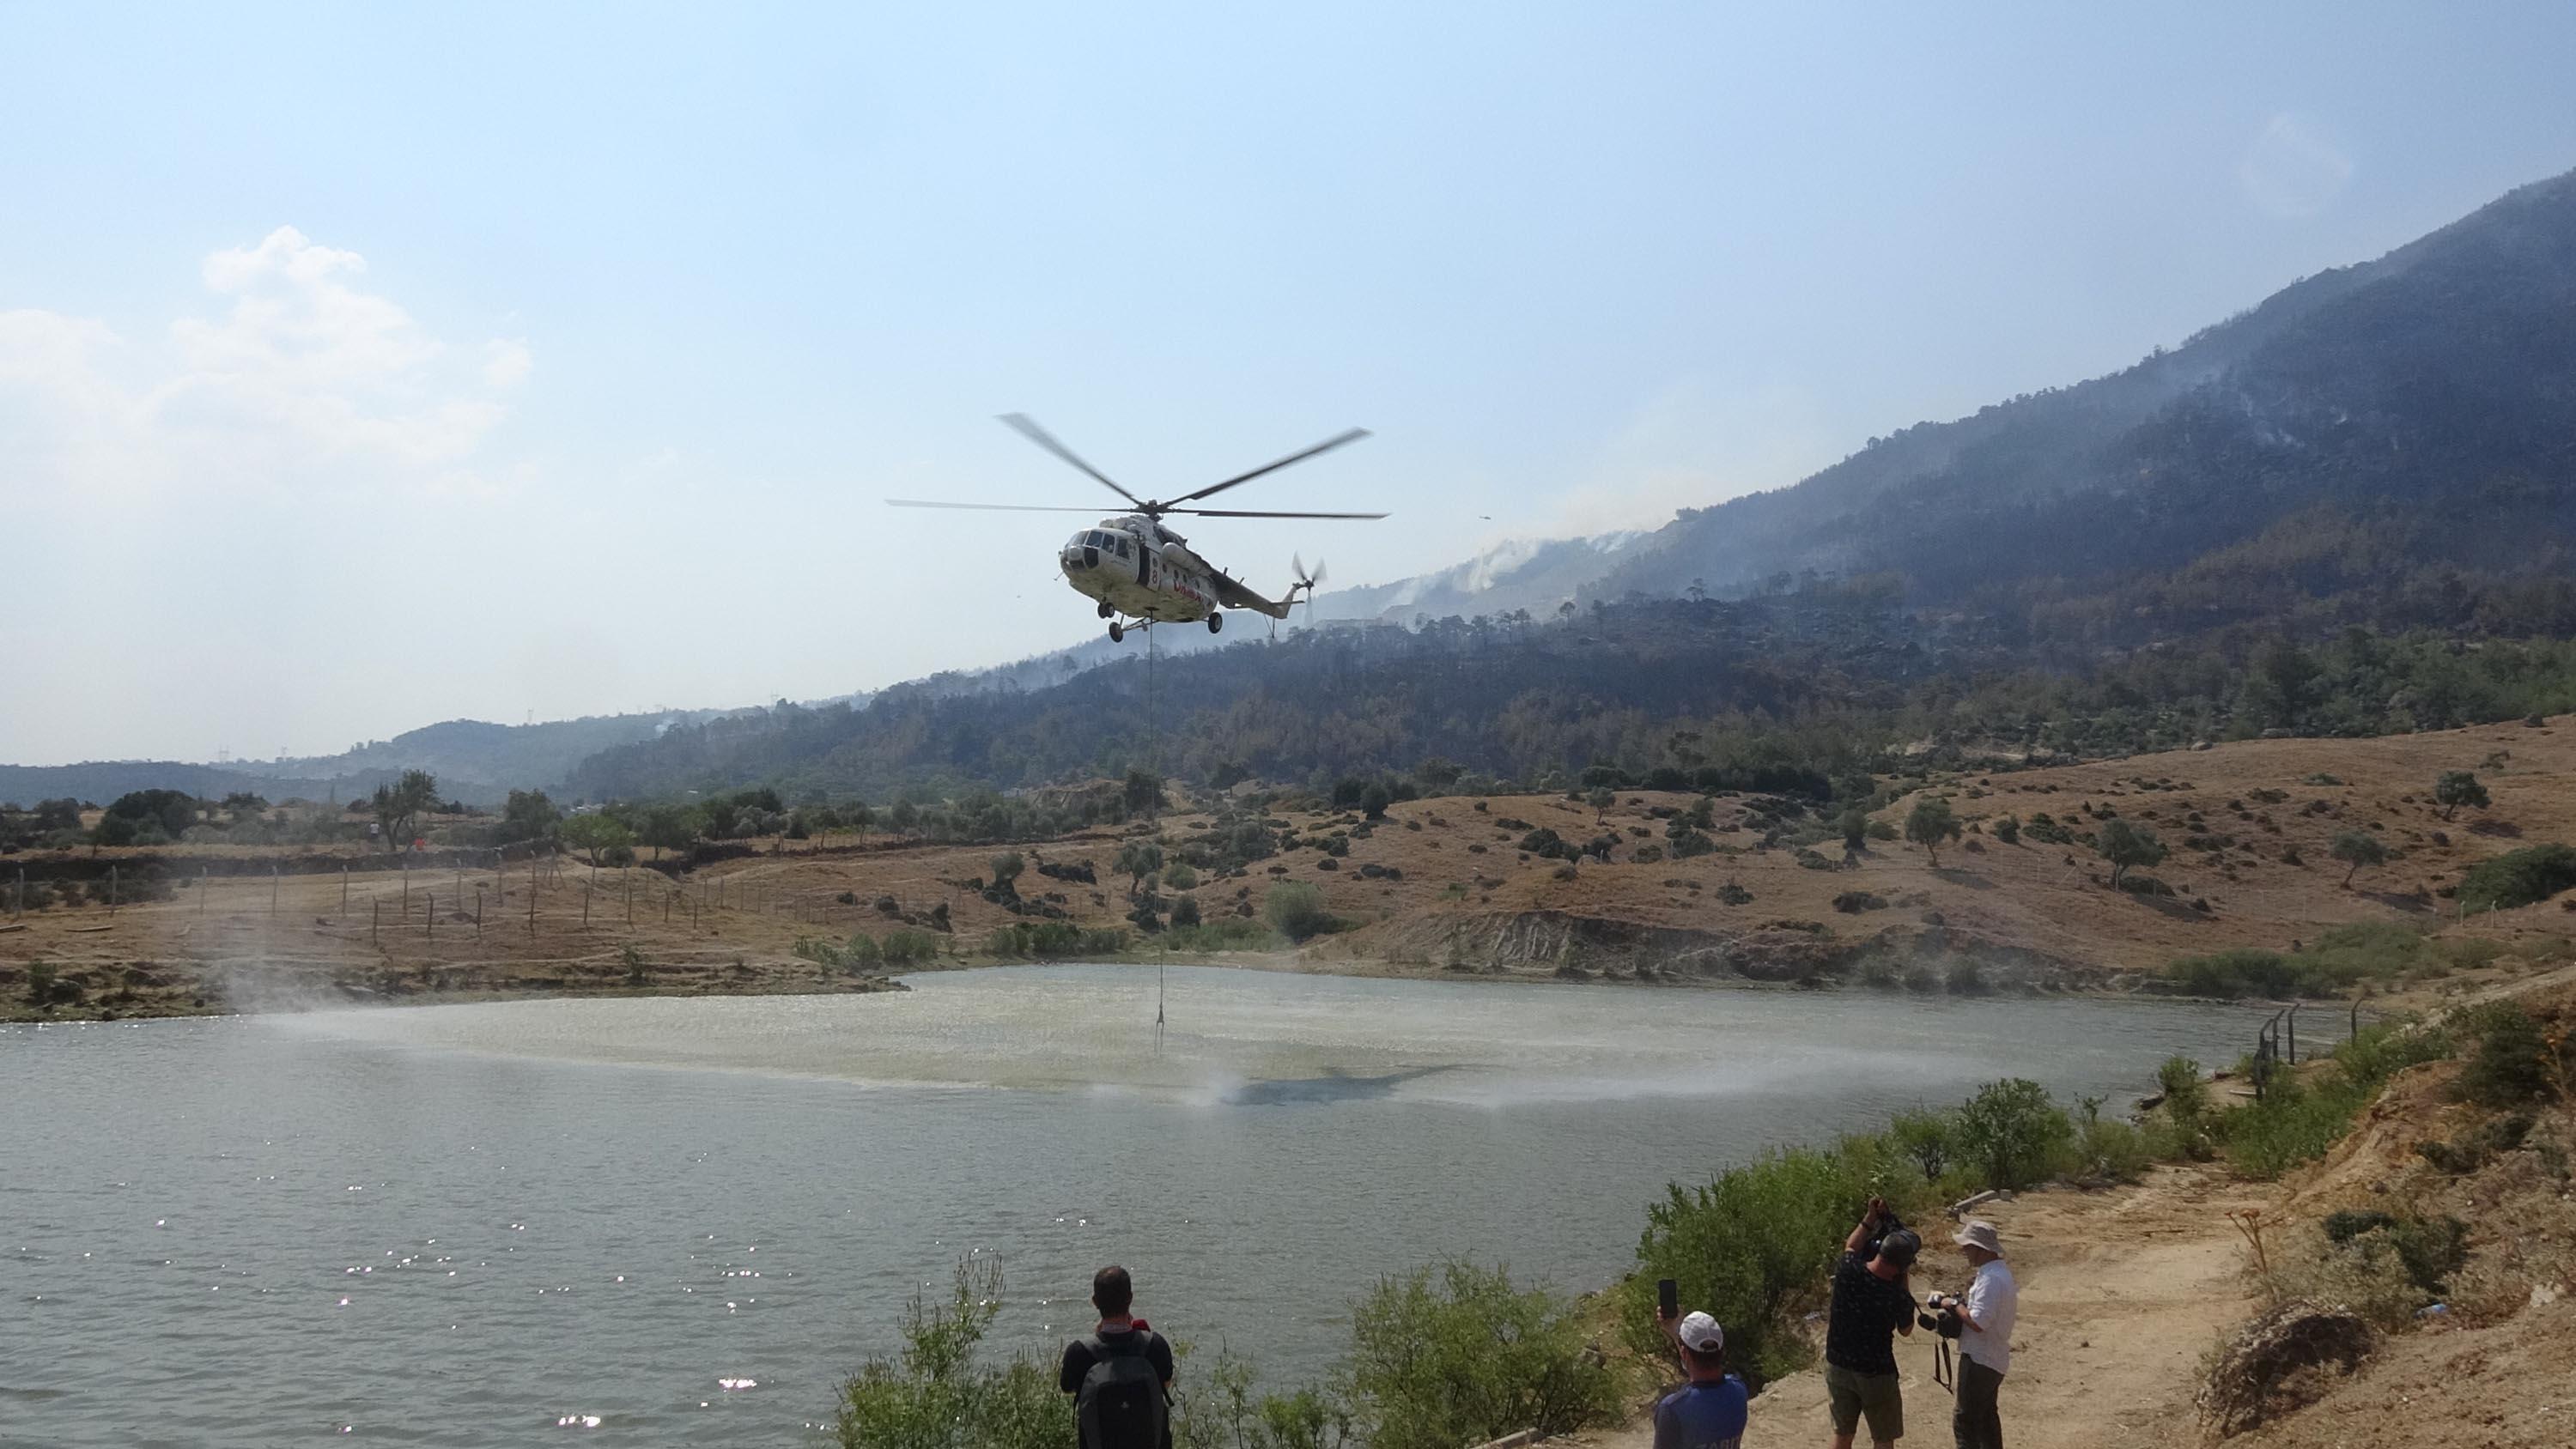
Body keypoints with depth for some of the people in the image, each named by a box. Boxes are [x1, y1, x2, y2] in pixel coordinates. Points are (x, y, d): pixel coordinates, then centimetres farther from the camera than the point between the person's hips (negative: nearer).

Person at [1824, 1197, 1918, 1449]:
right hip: (1876, 1373, -4)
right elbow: (1906, 1330, -2)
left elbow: (1851, 1247, 10)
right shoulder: (1897, 1296, -25)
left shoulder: (1848, 1271, -16)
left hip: (1838, 1366, 4)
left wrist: (1871, 1218, 6)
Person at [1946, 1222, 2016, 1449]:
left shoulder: (1991, 1279, -24)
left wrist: (1956, 1305, -15)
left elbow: (1978, 1322, -29)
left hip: (1979, 1360, -10)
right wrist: (1969, 1297, 3)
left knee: (1964, 1419, -4)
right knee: (1986, 1415, 21)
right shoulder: (2002, 1272, 9)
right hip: (1994, 1359, 10)